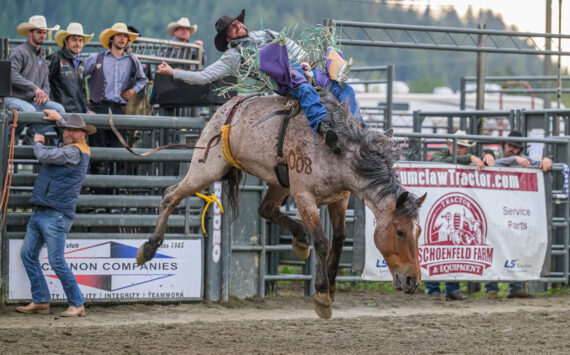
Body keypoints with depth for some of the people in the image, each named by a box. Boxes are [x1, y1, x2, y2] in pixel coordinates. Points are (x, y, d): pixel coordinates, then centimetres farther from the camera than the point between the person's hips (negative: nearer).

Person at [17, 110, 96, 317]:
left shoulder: (74, 152, -14)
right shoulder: (72, 149, 16)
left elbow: (44, 156, -19)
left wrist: (38, 142, 2)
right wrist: (58, 119, 39)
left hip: (56, 215, -10)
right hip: (40, 213, 10)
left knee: (57, 261, -11)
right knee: (28, 255, 8)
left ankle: (77, 305, -3)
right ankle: (40, 301, 12)